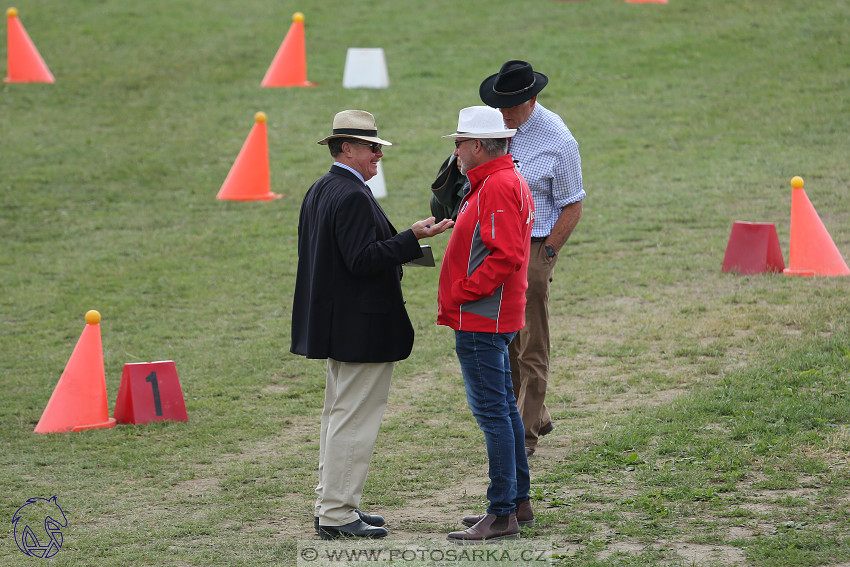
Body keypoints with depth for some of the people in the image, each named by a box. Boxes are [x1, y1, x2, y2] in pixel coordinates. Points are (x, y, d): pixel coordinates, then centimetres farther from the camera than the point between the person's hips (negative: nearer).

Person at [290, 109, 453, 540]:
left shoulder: (319, 192, 13)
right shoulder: (353, 197, -19)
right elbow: (362, 260, -25)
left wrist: (399, 246, 21)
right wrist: (411, 238, -24)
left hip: (334, 323, 11)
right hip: (362, 327, -11)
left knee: (338, 414, 16)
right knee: (353, 418, -6)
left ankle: (330, 504, 23)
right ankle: (337, 514, -4)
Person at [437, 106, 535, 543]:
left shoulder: (498, 187, -17)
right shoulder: (508, 181, 17)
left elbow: (505, 256, -26)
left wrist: (459, 293, -21)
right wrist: (456, 298, 14)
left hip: (481, 321, -11)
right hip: (493, 319, 11)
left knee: (493, 413, -9)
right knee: (502, 409, 17)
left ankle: (502, 514, -7)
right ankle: (518, 501, 24)